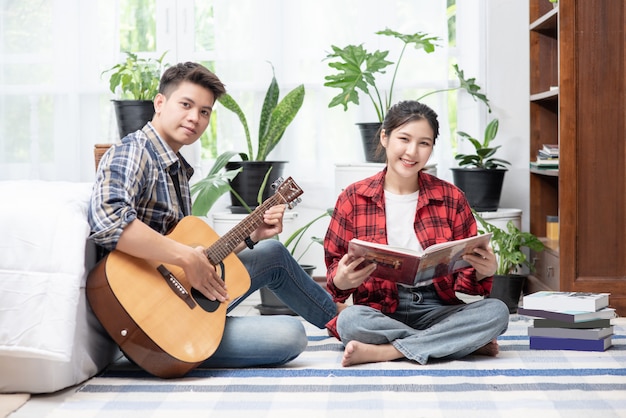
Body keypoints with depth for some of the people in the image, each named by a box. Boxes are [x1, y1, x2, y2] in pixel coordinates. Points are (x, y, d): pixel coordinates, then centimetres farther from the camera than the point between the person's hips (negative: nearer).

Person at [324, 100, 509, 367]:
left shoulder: (450, 198, 7)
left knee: (496, 311, -25)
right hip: (379, 312, -1)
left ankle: (382, 352, -24)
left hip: (436, 309, 2)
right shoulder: (353, 198, 3)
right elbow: (335, 269, 3)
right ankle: (469, 343, -22)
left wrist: (484, 272, -15)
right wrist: (341, 280, -21)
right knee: (350, 320, -34)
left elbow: (464, 274, 9)